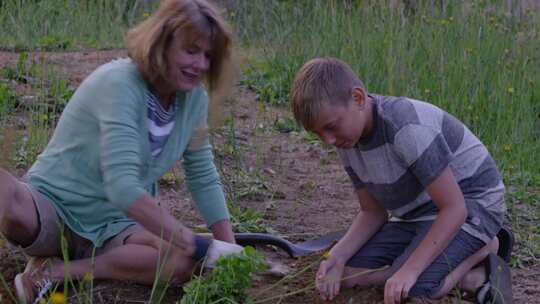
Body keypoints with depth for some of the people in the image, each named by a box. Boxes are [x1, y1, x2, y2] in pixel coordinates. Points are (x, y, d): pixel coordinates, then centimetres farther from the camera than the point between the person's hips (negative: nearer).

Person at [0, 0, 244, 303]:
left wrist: (230, 248, -3)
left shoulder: (194, 97, -2)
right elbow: (122, 187, -32)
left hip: (113, 226, 6)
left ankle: (58, 271, -16)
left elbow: (204, 180, 9)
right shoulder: (120, 84, -22)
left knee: (186, 263, -28)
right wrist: (202, 247, -36)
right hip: (53, 207, -6)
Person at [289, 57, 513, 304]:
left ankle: (483, 249, -2)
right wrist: (337, 257, -16)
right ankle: (464, 272, -1)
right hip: (419, 214, 9)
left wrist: (409, 270, -34)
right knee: (348, 276, -5)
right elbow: (372, 212, 2)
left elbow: (454, 207, -29)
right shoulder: (349, 140, -5)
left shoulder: (407, 127, -31)